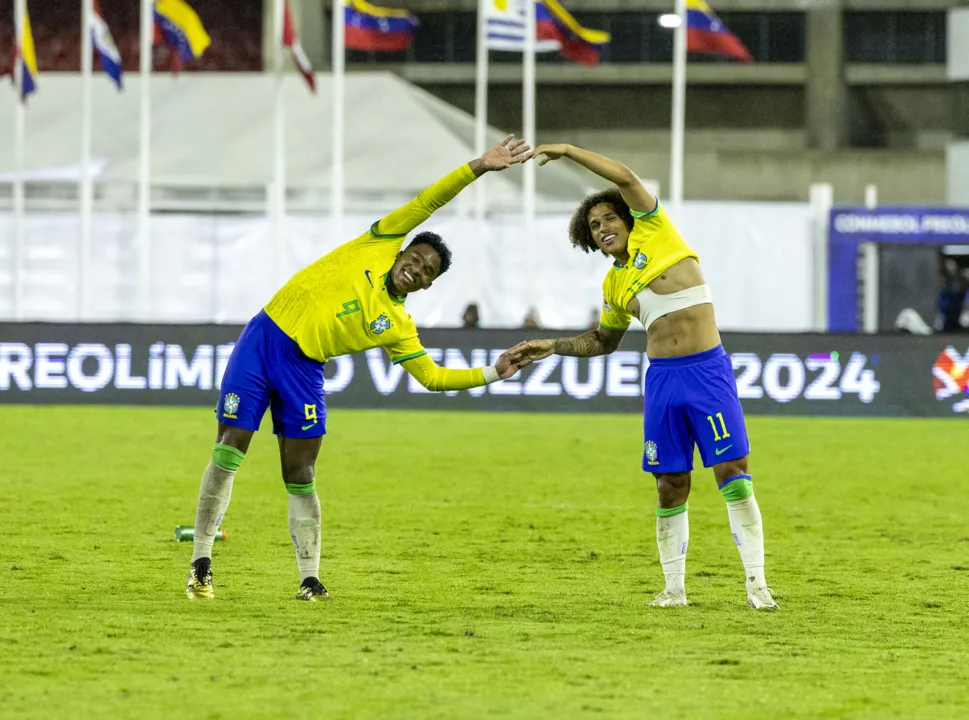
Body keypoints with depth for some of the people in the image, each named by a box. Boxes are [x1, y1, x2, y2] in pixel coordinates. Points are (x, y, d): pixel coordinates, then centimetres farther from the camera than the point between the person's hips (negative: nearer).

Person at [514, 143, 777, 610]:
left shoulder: (654, 234, 3)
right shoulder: (613, 283, 16)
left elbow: (626, 178, -8)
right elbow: (604, 340, 31)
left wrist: (569, 151, -5)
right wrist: (555, 347, 21)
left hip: (708, 371, -5)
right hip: (662, 379, 5)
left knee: (733, 472, -10)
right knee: (671, 486, 4)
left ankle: (756, 583, -10)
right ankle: (673, 587, 11)